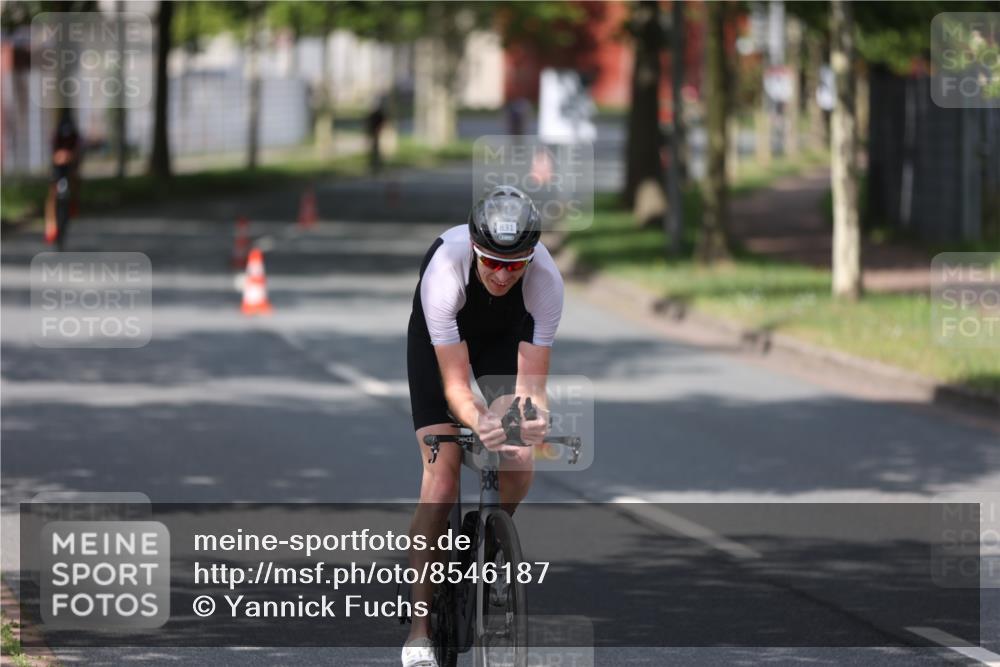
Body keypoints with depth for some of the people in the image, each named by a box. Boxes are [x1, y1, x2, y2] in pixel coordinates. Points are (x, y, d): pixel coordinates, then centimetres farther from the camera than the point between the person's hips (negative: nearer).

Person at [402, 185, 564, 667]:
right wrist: (479, 420, -59)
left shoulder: (546, 279, -34)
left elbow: (531, 380, -32)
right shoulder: (445, 270, -40)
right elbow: (454, 383, -39)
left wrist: (534, 416, -54)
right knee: (441, 477, -17)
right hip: (439, 337, -2)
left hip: (506, 333, 2)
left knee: (519, 469, -16)